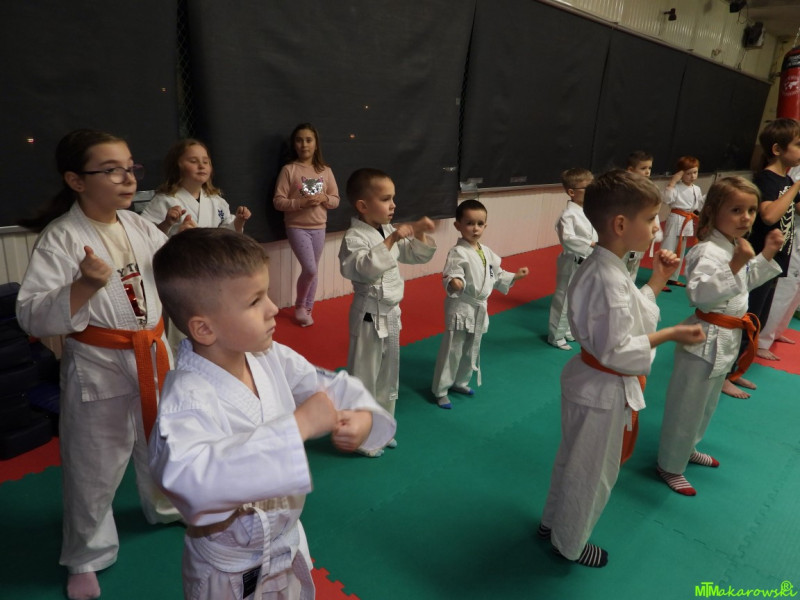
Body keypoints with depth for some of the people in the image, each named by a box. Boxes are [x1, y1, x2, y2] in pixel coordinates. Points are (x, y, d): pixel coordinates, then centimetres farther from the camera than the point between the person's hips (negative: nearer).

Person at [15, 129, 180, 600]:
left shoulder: (140, 226, 1)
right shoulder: (61, 237, -15)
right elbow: (33, 317, -18)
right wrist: (82, 286, -33)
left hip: (154, 354, 5)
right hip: (98, 367, -5)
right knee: (95, 466, 10)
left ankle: (166, 506, 52)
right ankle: (87, 557, 36)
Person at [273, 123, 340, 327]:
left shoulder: (325, 170, 3)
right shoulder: (289, 169, -7)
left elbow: (335, 200, 8)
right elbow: (278, 201, -9)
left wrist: (324, 199, -13)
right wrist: (301, 203, -21)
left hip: (319, 228, 4)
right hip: (297, 227, -4)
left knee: (313, 270, 11)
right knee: (309, 269, -11)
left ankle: (307, 309, 28)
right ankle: (299, 306, 14)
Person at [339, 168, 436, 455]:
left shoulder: (389, 231, 5)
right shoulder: (354, 237, -18)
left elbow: (416, 256, 14)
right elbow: (367, 268, -32)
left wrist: (419, 234, -4)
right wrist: (392, 240, -34)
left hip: (391, 313, 8)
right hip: (369, 317, -8)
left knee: (388, 375, 20)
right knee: (364, 378, 5)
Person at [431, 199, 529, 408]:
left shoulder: (486, 252, 6)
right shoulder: (458, 252, -18)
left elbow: (495, 275, 18)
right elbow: (450, 275, -28)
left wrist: (515, 276, 13)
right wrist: (453, 283, -48)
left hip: (479, 308, 8)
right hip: (460, 308, -8)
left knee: (471, 350, 20)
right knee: (452, 351, -1)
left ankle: (460, 382, 40)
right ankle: (440, 391, 14)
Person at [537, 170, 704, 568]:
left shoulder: (605, 267, 1)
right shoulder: (608, 279, -30)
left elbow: (627, 317, 8)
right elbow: (614, 350, -27)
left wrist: (657, 280, 6)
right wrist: (670, 335, -22)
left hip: (594, 385, 9)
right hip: (602, 392, -9)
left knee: (574, 463, 27)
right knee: (590, 474, 13)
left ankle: (552, 522, 48)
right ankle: (569, 543, 38)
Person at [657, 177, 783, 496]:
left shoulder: (736, 246, 5)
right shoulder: (708, 251, -24)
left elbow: (747, 282, 20)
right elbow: (700, 294, -36)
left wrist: (766, 255, 6)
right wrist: (735, 263, -41)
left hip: (727, 340, 10)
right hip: (705, 340, -10)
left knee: (706, 404, 26)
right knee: (686, 407, 5)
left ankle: (686, 448, 49)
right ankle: (670, 466, 24)